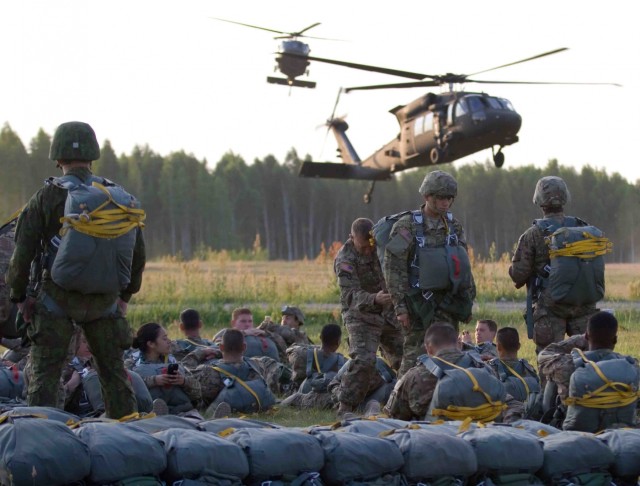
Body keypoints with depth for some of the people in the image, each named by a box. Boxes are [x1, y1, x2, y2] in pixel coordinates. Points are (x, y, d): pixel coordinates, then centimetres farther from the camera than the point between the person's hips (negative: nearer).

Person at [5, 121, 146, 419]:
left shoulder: (46, 198, -6)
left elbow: (23, 253, -7)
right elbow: (138, 252, 9)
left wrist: (19, 296, 6)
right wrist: (125, 294, 21)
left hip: (57, 297, -3)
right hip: (104, 300, 3)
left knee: (45, 373, 1)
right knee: (113, 372, 13)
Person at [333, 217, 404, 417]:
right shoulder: (345, 259, -20)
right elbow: (351, 295, -29)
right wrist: (374, 299, -47)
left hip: (388, 313, 6)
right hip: (361, 315, -6)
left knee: (404, 356, 10)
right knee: (363, 360, -21)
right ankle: (345, 406, -14)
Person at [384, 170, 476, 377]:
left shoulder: (454, 226, 9)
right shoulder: (406, 227, -8)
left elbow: (464, 266, 16)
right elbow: (394, 269, -10)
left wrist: (468, 302, 14)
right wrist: (400, 306, -14)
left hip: (448, 304, 5)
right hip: (419, 304, -5)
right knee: (415, 358, -6)